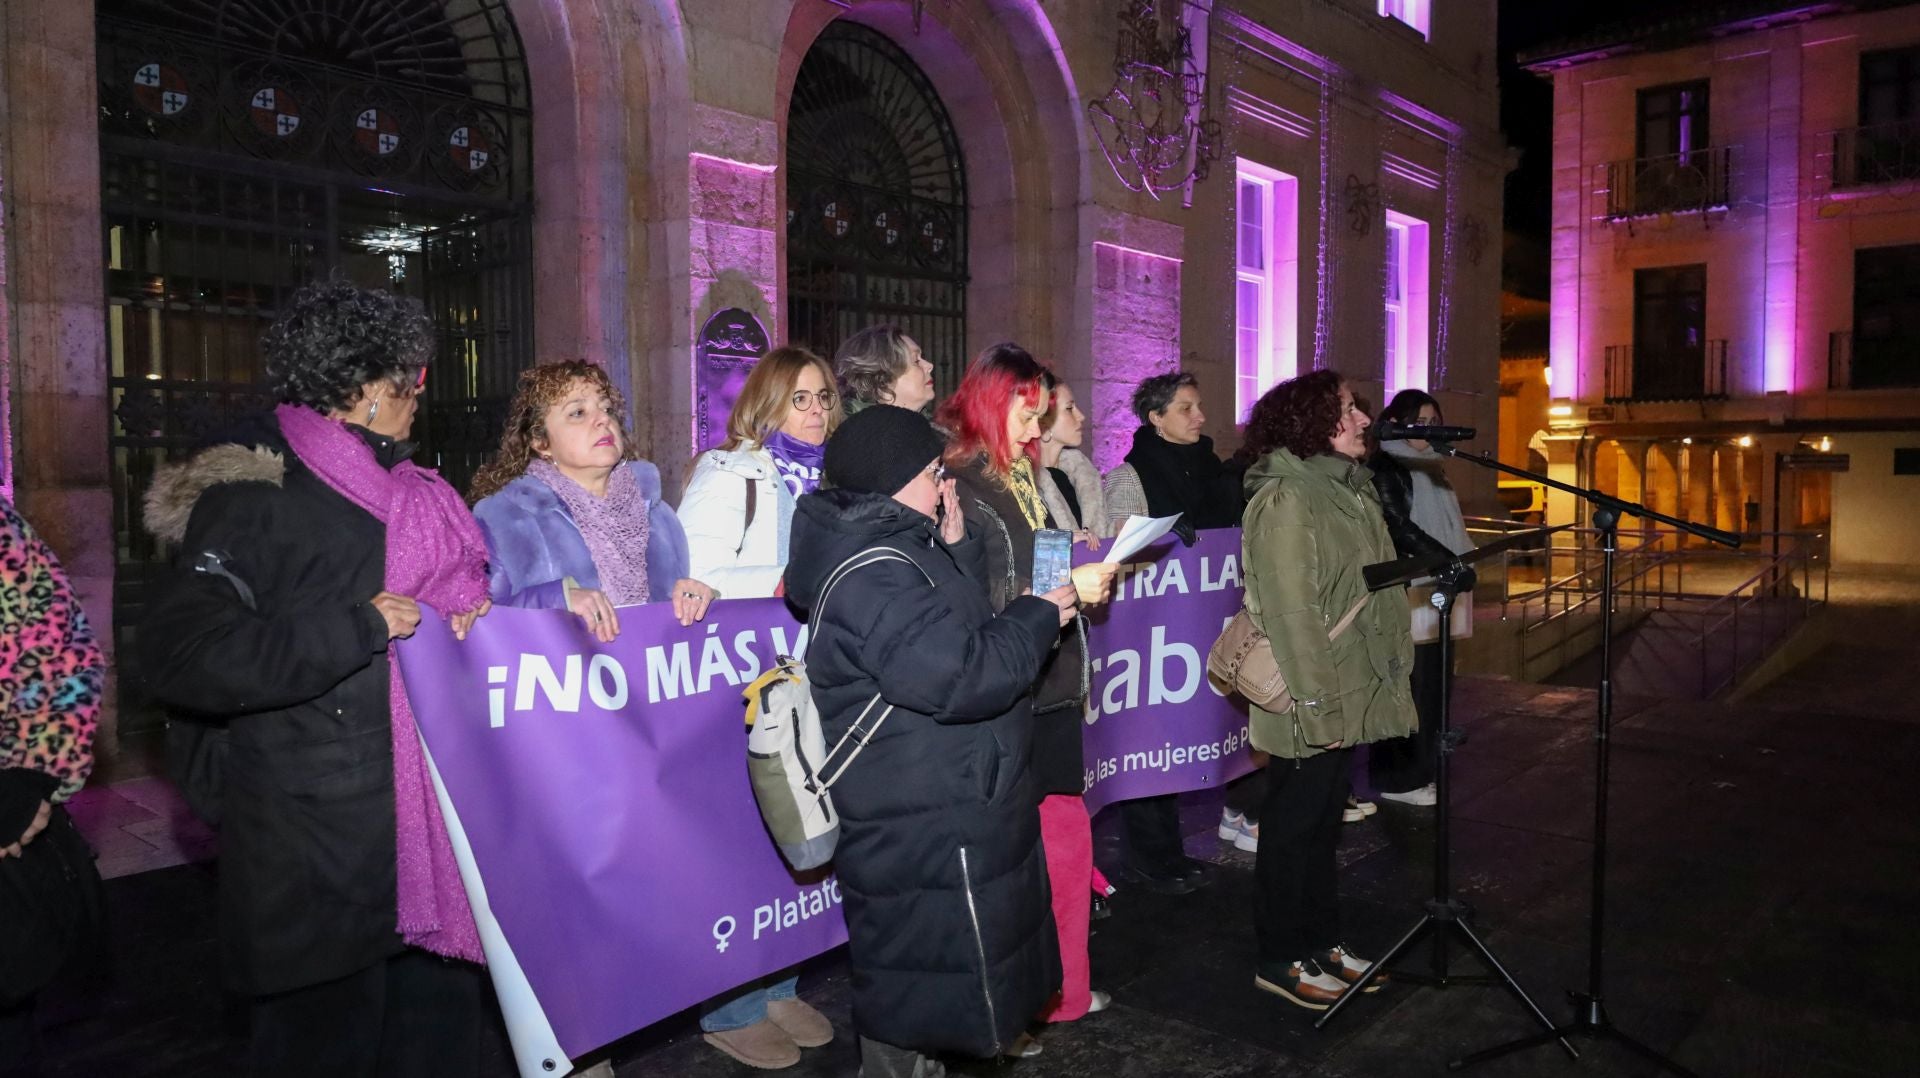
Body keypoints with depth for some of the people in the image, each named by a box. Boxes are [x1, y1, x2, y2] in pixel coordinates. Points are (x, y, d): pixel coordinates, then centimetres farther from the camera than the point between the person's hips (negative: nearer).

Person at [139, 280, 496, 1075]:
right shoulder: (256, 499, -12)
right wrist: (355, 627, -22)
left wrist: (477, 617, 6)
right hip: (323, 853, -8)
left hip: (427, 828, 8)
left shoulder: (410, 494, 13)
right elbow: (176, 654, -21)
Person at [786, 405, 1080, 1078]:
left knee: (915, 984, 25)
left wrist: (958, 551, 3)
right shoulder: (873, 575, -24)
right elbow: (959, 676, -29)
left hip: (935, 812, 11)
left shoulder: (894, 545, 10)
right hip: (921, 837, -11)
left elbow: (953, 630, 17)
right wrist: (1037, 618, -15)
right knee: (917, 995, 4)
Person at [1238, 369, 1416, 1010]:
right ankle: (1281, 960, 18)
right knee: (1294, 827, 4)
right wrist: (1318, 705, -23)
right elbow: (1293, 612, -23)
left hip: (1349, 697, 9)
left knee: (1323, 822, 19)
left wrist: (1384, 677, 18)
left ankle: (1321, 943, 33)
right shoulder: (1285, 499, -18)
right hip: (1312, 707, -9)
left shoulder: (1347, 488, 14)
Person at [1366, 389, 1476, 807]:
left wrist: (1464, 558, 8)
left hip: (1435, 592, 8)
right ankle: (1397, 777, 1)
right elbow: (1401, 528, -16)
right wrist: (1451, 563, -20)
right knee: (1407, 684, -7)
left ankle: (1420, 767, 18)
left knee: (1430, 683, 9)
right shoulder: (1383, 469, -7)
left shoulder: (1430, 468, 19)